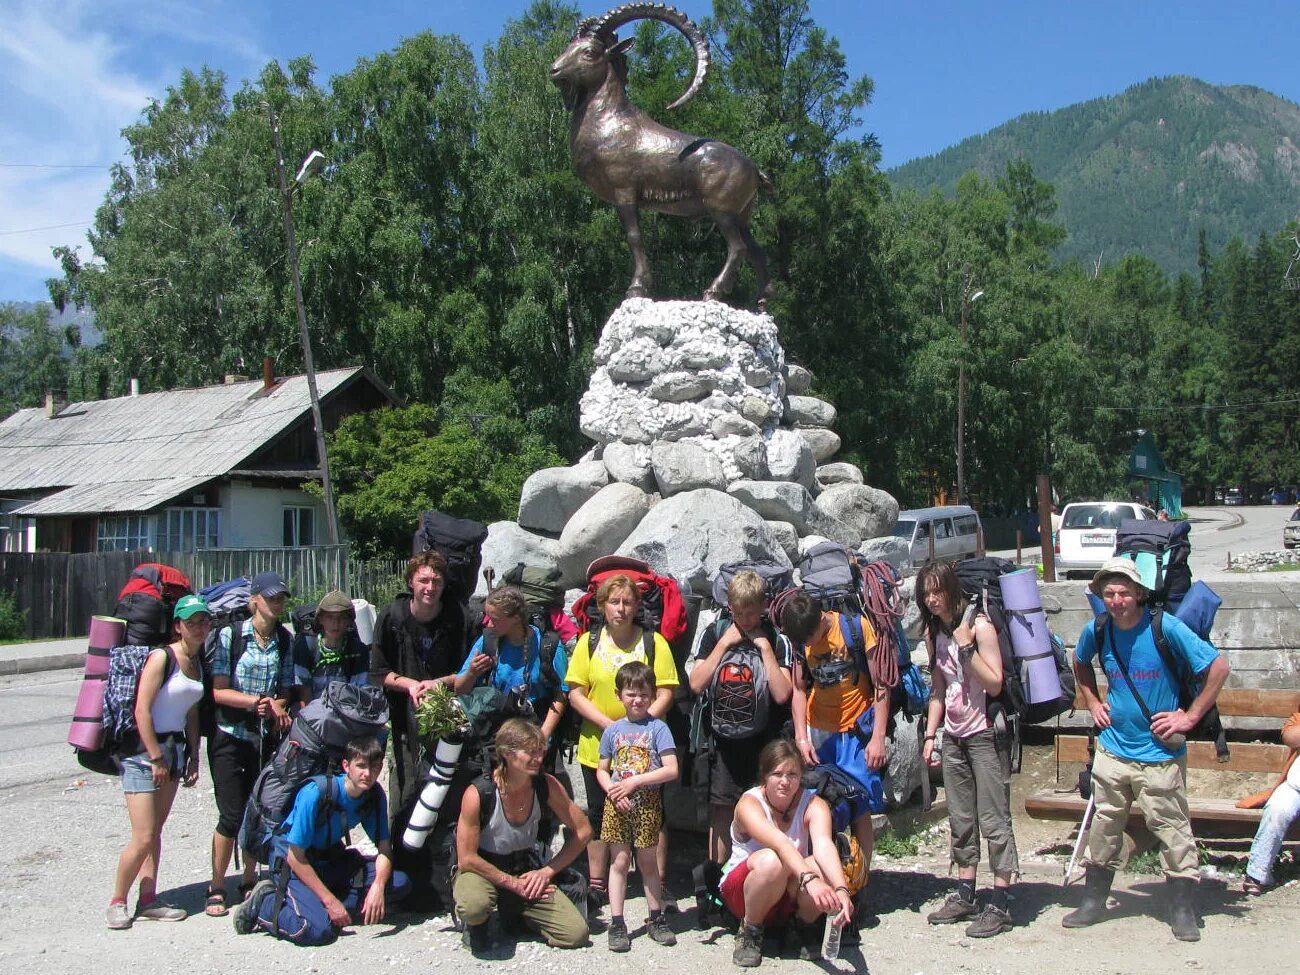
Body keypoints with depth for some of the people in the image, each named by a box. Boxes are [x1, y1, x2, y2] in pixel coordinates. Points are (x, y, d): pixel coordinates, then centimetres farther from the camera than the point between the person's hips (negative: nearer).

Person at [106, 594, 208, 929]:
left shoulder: (198, 661, 9)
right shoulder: (162, 657, -14)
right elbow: (142, 710, -17)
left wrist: (193, 757, 11)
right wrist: (156, 758, -16)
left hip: (173, 751, 7)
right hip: (143, 752, -7)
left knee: (155, 831, 11)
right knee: (144, 837, -7)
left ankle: (148, 900, 17)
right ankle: (117, 902, 10)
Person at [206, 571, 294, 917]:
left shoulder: (284, 641, 4)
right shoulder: (229, 635, -6)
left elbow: (285, 692, 7)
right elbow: (218, 691, -9)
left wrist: (279, 709, -15)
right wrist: (256, 701, -22)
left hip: (266, 738, 4)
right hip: (229, 736, -4)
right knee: (232, 816, -4)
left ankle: (249, 881, 26)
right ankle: (216, 889, 12)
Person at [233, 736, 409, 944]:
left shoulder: (375, 794, -11)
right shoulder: (316, 793, -28)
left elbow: (384, 847, -6)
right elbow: (296, 857, -23)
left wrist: (377, 886, -27)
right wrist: (330, 901, -25)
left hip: (331, 858, 6)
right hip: (292, 859, -6)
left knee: (400, 883, -14)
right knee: (318, 930, -31)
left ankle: (323, 909, -11)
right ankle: (263, 903, -4)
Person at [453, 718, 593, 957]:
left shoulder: (547, 785, -13)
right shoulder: (478, 794, -24)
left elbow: (582, 832, -3)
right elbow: (466, 859, -19)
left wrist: (546, 871, -9)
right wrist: (514, 884, -17)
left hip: (526, 868, 4)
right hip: (481, 869, -4)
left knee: (577, 934, -11)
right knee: (475, 905, -40)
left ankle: (517, 910, 17)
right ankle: (477, 927, 0)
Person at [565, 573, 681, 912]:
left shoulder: (653, 642, -2)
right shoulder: (589, 642, 2)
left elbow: (665, 693, -6)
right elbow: (576, 693, -2)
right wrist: (608, 725, -14)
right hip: (598, 747, 2)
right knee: (599, 816, 13)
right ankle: (596, 884, 26)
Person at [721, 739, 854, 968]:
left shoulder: (813, 804, -13)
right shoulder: (749, 804, -23)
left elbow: (824, 845, -34)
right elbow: (780, 843, -42)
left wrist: (841, 889, -52)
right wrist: (809, 880, -58)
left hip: (791, 894, 3)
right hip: (742, 891, -2)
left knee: (823, 869, -31)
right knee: (771, 861, -37)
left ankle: (804, 925, -1)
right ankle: (750, 931, -11)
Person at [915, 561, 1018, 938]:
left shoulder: (979, 626, -11)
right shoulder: (934, 634, 9)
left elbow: (995, 684, -16)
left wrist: (966, 646, -21)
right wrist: (930, 734, 10)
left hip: (985, 734, -7)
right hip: (953, 737, 7)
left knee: (994, 819, -5)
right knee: (960, 820, 12)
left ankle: (1000, 905, -1)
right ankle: (965, 896, 21)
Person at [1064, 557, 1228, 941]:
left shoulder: (1165, 628, -16)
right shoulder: (1097, 630, -2)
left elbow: (1218, 668, -13)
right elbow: (1080, 662, 21)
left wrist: (1191, 716, -11)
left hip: (1160, 753, -4)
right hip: (1113, 749, 4)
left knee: (1172, 829, 2)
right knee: (1104, 827, 12)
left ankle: (1183, 911, 15)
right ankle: (1093, 902, 24)